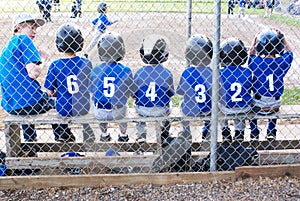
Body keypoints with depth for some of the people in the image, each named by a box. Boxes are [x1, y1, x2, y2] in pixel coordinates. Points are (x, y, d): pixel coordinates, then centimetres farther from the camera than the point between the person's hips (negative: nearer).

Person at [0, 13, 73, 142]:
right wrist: (43, 59, 0)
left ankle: (29, 140, 44)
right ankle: (62, 137, 26)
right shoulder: (23, 39, -7)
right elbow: (33, 73, -18)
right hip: (29, 102, -8)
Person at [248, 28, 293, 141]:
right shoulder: (282, 62, -13)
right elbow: (289, 52, 10)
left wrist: (255, 39, 11)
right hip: (274, 106, 1)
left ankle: (254, 134, 33)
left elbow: (251, 54, 10)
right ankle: (271, 132, 37)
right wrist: (282, 37, 10)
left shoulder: (256, 62, -16)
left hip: (258, 106, -1)